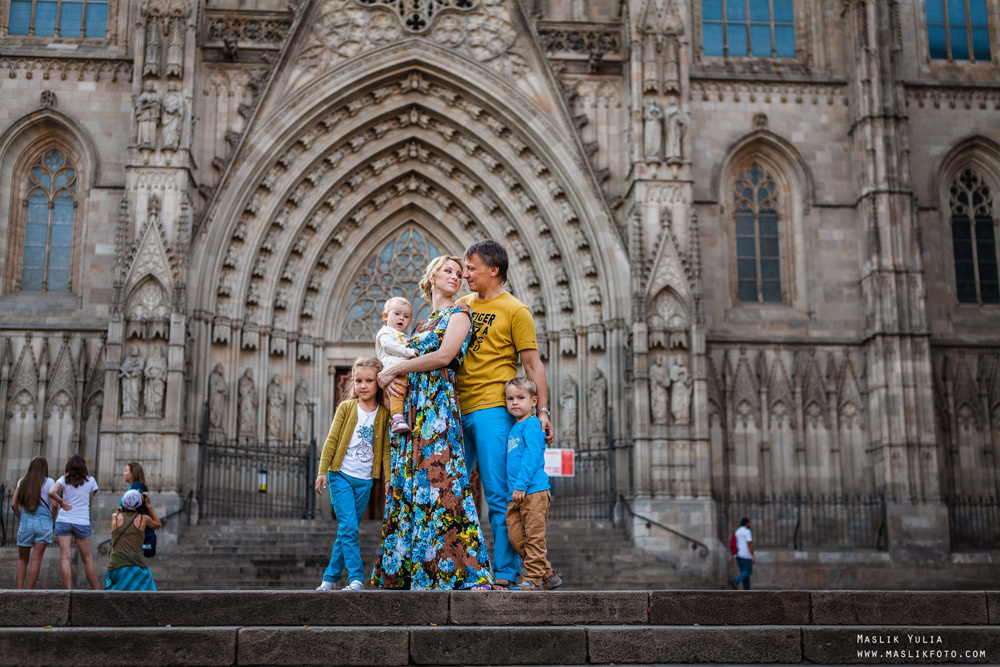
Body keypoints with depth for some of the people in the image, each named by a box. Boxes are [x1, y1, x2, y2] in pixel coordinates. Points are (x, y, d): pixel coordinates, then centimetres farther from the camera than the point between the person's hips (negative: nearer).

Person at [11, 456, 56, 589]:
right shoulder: (49, 482, -1)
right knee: (36, 559, -2)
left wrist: (20, 518, 16)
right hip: (43, 522, -2)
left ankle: (18, 590, 4)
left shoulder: (22, 481, 7)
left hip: (25, 523, 2)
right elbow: (55, 505, -7)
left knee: (22, 559, 12)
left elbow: (13, 504, 3)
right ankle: (29, 591, -5)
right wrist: (51, 520, 8)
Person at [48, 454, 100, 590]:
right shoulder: (90, 481, 3)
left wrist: (61, 502, -2)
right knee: (88, 558, 9)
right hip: (82, 522, 0)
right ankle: (95, 590, 14)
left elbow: (52, 492, -16)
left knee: (65, 557, -3)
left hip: (64, 521, 0)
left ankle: (68, 591, -11)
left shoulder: (64, 480, 2)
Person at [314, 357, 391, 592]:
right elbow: (331, 440, 0)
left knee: (347, 531, 6)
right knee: (348, 528, -12)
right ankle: (357, 579, -11)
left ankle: (330, 578, 17)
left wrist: (388, 478, -2)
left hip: (365, 481, 2)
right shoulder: (346, 408, 1)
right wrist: (323, 471, -4)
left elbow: (386, 448, 5)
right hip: (341, 476, -2)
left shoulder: (384, 413, 4)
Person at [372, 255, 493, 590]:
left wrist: (393, 370, -3)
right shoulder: (421, 324, 25)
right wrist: (389, 377, 0)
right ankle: (401, 572, 6)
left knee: (438, 479, -18)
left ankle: (467, 573, -21)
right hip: (413, 406, 7)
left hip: (439, 402, -7)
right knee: (407, 483, 3)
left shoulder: (458, 313, 4)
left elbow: (444, 355, -10)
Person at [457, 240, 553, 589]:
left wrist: (542, 409, -9)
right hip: (457, 410, 6)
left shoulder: (515, 311, -1)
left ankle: (505, 573, 1)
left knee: (498, 495, -4)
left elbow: (533, 365, -2)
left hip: (492, 412, -6)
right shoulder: (462, 305, 16)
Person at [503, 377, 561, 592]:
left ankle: (534, 579, 2)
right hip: (515, 494, 9)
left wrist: (521, 485, -20)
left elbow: (531, 456, -15)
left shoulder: (532, 424, -6)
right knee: (516, 537, 7)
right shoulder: (514, 427, 20)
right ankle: (548, 574, 16)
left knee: (533, 536, -4)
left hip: (533, 491, -9)